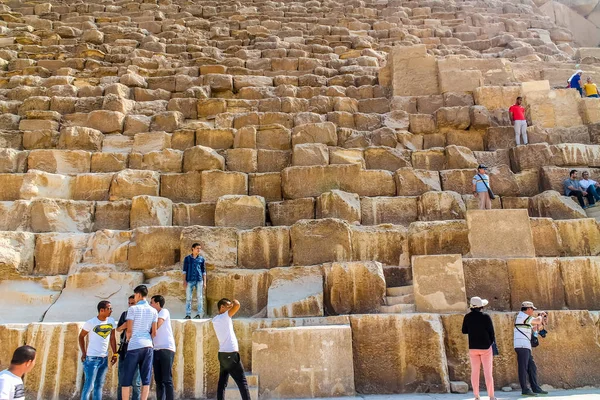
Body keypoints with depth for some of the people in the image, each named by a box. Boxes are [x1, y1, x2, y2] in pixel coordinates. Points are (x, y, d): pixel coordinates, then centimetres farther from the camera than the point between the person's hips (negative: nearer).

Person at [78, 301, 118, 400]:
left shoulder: (111, 321, -1)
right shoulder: (90, 322, -13)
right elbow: (81, 336, 0)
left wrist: (115, 354, 7)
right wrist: (83, 353, -4)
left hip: (104, 358, 5)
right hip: (92, 358, -5)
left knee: (99, 385, 13)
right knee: (89, 385, -5)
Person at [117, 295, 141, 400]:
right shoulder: (125, 314, 10)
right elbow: (118, 329, 17)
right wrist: (124, 326, -5)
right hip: (124, 350, 3)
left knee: (136, 382, 1)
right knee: (122, 381, 6)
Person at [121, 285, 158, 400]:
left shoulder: (133, 309, -4)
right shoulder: (153, 311, 8)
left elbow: (129, 331, -5)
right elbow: (154, 332, 8)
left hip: (134, 346, -4)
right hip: (148, 346, 4)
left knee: (127, 379, 6)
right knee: (146, 379, 4)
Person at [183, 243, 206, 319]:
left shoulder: (201, 259, 9)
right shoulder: (187, 258, 7)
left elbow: (204, 271, 10)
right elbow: (184, 270, 6)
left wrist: (204, 282, 5)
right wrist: (184, 280, -3)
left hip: (199, 280, 0)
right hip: (189, 280, 0)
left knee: (199, 297, 1)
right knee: (188, 298, 1)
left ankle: (199, 314, 7)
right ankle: (188, 314, 6)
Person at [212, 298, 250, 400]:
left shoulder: (215, 320, 11)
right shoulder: (224, 317, -12)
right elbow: (237, 305, -25)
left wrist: (230, 305, 19)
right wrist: (234, 301, -5)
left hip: (222, 354, 8)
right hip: (231, 354, -8)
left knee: (222, 383, 7)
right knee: (242, 382, -3)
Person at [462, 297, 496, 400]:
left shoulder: (467, 317, -3)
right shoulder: (486, 317, -12)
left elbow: (464, 331, 6)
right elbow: (491, 332, -7)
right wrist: (493, 344, 6)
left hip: (473, 347, 3)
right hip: (485, 347, -3)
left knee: (475, 371, 7)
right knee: (488, 372, 2)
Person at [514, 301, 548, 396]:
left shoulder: (524, 318, 23)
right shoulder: (522, 316, -9)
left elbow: (532, 329, 27)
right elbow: (537, 320, -14)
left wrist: (540, 322, 17)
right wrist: (541, 315, 6)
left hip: (525, 347, 10)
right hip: (521, 346, -10)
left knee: (532, 367, 11)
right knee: (523, 368, -7)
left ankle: (536, 388, 16)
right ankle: (525, 389, -4)